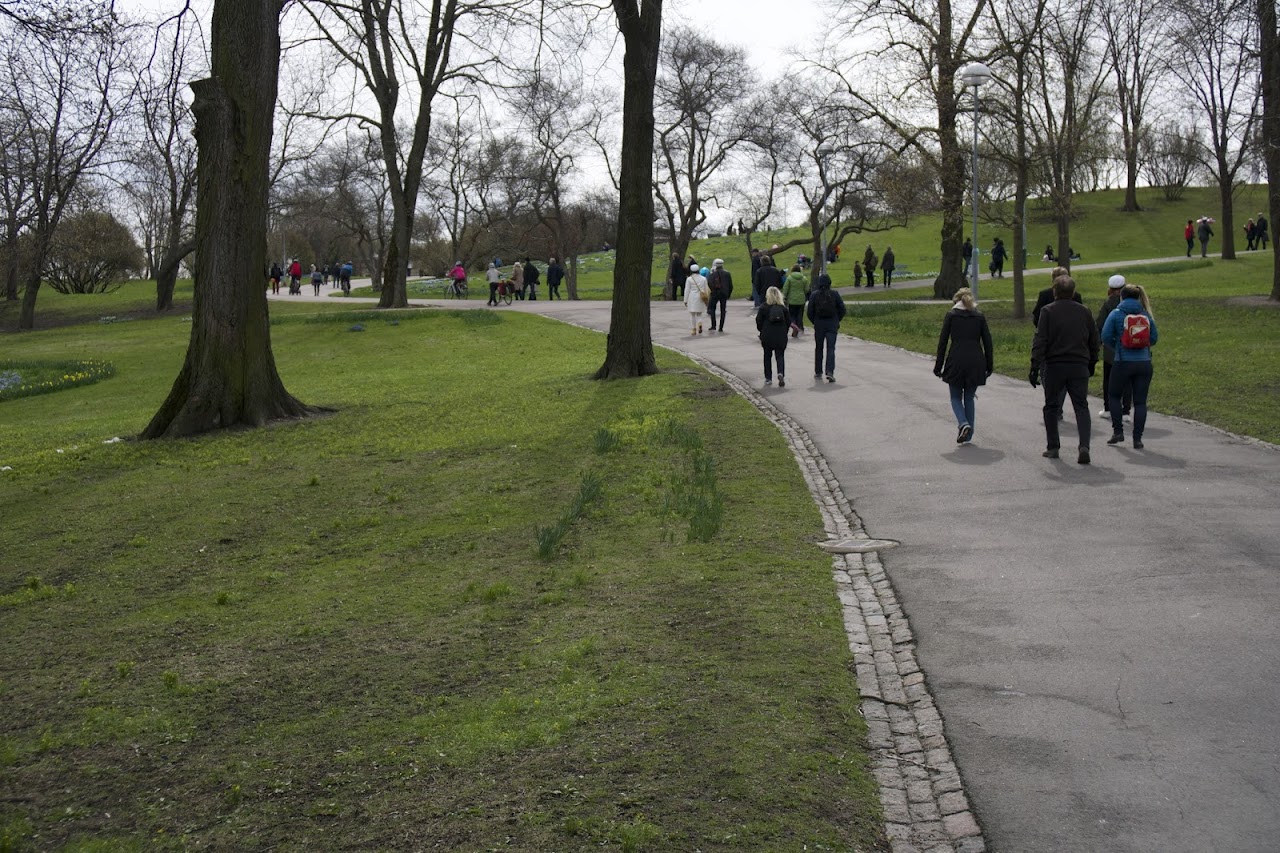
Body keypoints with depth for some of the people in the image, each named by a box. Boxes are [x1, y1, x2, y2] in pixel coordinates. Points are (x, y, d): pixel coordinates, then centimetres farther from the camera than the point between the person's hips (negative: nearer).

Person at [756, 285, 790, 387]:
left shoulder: (763, 308, -5)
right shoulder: (784, 308, 0)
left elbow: (759, 322, -4)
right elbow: (789, 322, 2)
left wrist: (762, 333, 12)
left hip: (767, 336, -1)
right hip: (781, 337, 1)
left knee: (767, 356, 12)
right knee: (780, 356, 6)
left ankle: (768, 378, 13)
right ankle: (781, 373, -19)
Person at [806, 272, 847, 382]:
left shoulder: (814, 295, -5)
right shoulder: (834, 294, -4)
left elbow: (810, 312, -5)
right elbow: (842, 309, -2)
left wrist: (814, 322, 10)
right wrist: (837, 321, 12)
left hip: (819, 324, 1)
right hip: (832, 325, -1)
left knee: (818, 348, 14)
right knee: (831, 349, -2)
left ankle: (818, 372, 21)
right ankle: (829, 372, -18)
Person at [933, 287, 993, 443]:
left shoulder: (951, 315, 2)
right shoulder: (980, 316, 7)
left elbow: (943, 342, 0)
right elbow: (987, 342, 6)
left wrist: (938, 366, 4)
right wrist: (989, 365, 12)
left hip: (956, 361, -2)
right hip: (976, 362, 2)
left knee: (956, 397, 11)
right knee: (970, 398, 14)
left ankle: (963, 423, -15)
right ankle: (968, 435, 12)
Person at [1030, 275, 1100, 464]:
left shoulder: (1048, 311, -4)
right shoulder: (1084, 312, 7)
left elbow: (1040, 341, -10)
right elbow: (1094, 340, 13)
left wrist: (1035, 367, -10)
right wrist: (1092, 363, 23)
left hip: (1054, 366, -2)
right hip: (1079, 367, 2)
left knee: (1051, 407, 11)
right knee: (1081, 406, 3)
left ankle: (1052, 447, 15)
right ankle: (1084, 446, -14)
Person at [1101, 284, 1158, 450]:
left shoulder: (1116, 314, -3)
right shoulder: (1146, 315, 6)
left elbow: (1105, 336, -8)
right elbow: (1154, 338, 8)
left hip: (1123, 363, -2)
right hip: (1144, 363, 2)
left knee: (1114, 395, 17)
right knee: (1140, 401, 4)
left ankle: (1118, 431, 11)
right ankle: (1137, 439, 3)